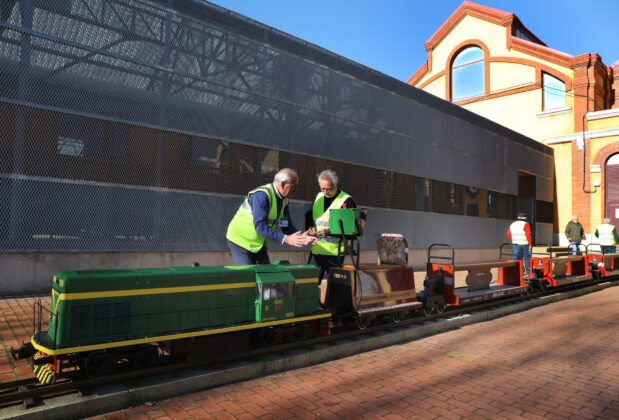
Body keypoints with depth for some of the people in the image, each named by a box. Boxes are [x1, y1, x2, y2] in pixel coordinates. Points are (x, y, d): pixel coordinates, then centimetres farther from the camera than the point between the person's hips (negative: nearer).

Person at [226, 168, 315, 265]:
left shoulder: (284, 200, 1)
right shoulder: (261, 195, -26)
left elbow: (287, 226, 3)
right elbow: (260, 226, -34)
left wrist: (301, 237, -17)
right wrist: (286, 239, -40)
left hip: (259, 243, 8)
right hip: (240, 241, -8)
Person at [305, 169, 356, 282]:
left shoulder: (347, 201, -8)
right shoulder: (318, 197, 12)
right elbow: (309, 215, 21)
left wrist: (330, 232, -22)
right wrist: (310, 227, 0)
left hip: (334, 253, -5)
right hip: (316, 250, 6)